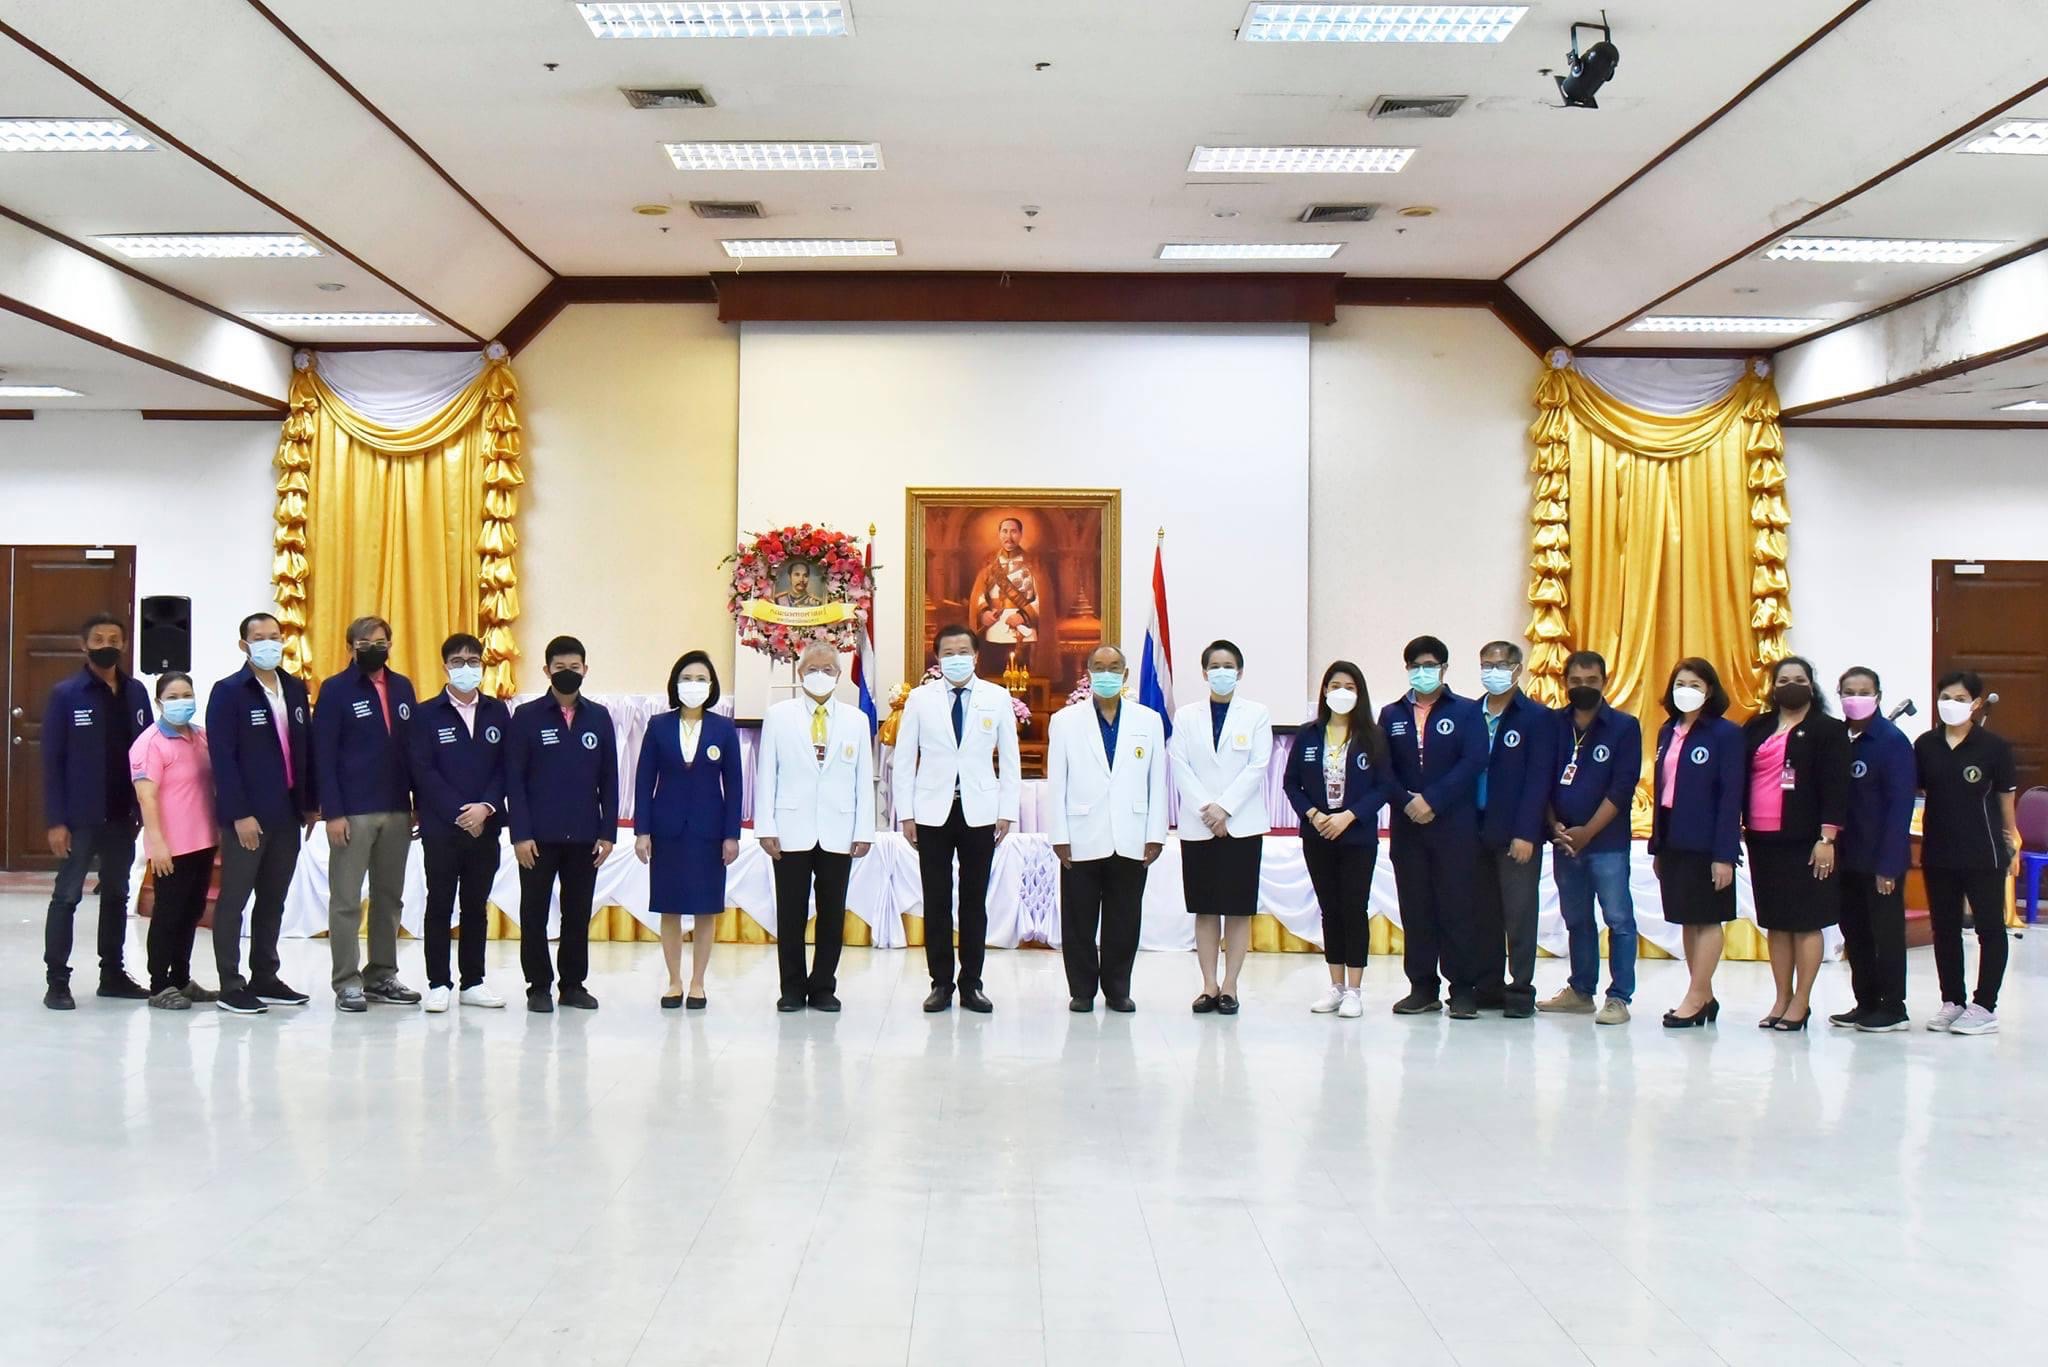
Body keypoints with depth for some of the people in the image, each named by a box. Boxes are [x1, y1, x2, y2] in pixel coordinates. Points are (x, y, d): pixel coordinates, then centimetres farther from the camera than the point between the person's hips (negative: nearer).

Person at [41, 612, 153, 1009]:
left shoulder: (136, 692, 4)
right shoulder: (66, 694, -6)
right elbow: (52, 761, -8)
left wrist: (148, 808, 2)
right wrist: (55, 820, -12)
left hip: (124, 816, 4)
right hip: (81, 816, -4)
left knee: (117, 895, 13)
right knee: (67, 896, 1)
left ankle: (113, 974, 22)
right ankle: (57, 980, 7)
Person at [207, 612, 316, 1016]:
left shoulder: (295, 690, 11)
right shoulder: (228, 692, -7)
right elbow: (223, 758, -12)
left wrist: (311, 804, 9)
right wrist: (239, 815, -17)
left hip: (287, 813, 6)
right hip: (246, 816, -6)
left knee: (273, 900, 13)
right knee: (234, 900, 2)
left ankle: (265, 979, 22)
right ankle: (231, 986, 7)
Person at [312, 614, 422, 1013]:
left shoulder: (402, 688, 11)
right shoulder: (336, 690, -3)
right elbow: (324, 755, -7)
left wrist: (419, 801, 8)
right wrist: (333, 812, -13)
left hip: (396, 811, 5)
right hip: (352, 812, -5)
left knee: (390, 897, 10)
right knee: (346, 901, 0)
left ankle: (381, 976, 20)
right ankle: (347, 982, 6)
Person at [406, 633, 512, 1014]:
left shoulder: (498, 712, 8)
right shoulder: (426, 714, 0)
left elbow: (505, 767, 4)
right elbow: (423, 772, -7)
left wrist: (486, 807, -11)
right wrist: (459, 812, -13)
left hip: (486, 827, 3)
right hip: (440, 828, -3)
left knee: (477, 906, 9)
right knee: (440, 905, 3)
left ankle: (473, 982, 16)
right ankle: (439, 984, 9)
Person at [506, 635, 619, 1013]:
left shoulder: (599, 717, 7)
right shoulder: (527, 717, 0)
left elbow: (609, 780, 8)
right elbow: (514, 780, -3)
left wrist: (608, 832, 2)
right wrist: (520, 834, -10)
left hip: (584, 836, 2)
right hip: (539, 836, -2)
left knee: (578, 914, 9)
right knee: (535, 914, 5)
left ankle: (574, 984, 19)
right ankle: (539, 986, 15)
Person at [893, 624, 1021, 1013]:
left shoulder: (998, 698, 4)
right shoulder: (920, 699, 4)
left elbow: (1009, 758, 6)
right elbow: (904, 758, 5)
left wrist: (1007, 811, 1)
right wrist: (906, 813, 0)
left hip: (979, 812, 0)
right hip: (934, 813, 0)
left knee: (975, 900, 5)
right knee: (936, 901, 3)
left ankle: (971, 984, 13)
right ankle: (941, 983, 11)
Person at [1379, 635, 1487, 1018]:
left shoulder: (1466, 712, 4)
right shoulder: (1391, 715, 13)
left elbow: (1473, 763, -8)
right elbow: (1383, 769, 5)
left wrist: (1433, 801, -15)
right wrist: (1407, 801, -11)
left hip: (1454, 825, -3)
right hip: (1407, 825, 3)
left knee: (1456, 907, -3)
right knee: (1415, 909, 5)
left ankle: (1464, 989, 3)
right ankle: (1422, 988, 12)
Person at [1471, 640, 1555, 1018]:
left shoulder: (1538, 718, -2)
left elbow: (1538, 779, -7)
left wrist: (1525, 833, -13)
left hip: (1517, 835, -4)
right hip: (1476, 831, 4)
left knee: (1519, 914, -1)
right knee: (1482, 913, 8)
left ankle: (1520, 993, 6)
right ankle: (1488, 989, 17)